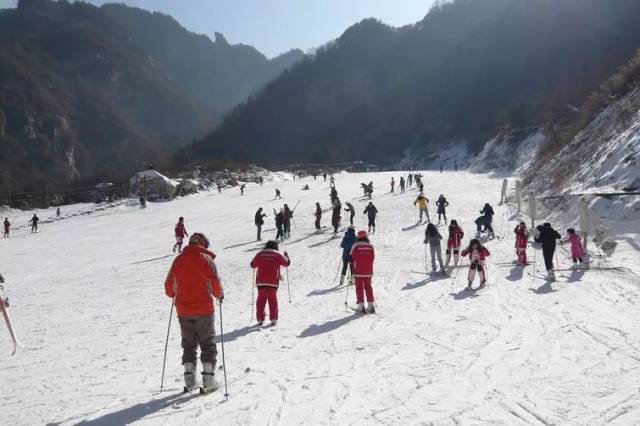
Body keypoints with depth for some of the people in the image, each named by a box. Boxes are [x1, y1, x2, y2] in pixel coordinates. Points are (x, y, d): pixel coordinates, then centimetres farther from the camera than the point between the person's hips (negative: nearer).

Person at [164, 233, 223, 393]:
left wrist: (175, 295, 28)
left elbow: (169, 285, 8)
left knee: (188, 344, 15)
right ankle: (208, 380, 4)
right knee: (208, 344, 7)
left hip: (183, 309, 4)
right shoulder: (205, 258, -6)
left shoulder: (178, 259, 6)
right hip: (203, 309, -4)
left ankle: (189, 379, 14)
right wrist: (219, 295, 6)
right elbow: (214, 282, -13)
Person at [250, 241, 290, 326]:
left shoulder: (260, 254, 3)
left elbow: (253, 265, 8)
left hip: (261, 281, 1)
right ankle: (273, 319, 4)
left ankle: (260, 319, 6)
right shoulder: (277, 255, 0)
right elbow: (286, 263, 9)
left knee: (261, 300, 8)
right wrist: (287, 256, 28)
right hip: (273, 282, -1)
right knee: (273, 300, 8)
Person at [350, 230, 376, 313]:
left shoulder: (355, 246, -10)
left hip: (358, 272, -3)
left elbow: (352, 258, -6)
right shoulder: (370, 246, -2)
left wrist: (353, 266, 13)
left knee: (359, 288, 4)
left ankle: (360, 305, 0)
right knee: (368, 287, 12)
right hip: (368, 272, 3)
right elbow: (372, 258, 4)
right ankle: (371, 305, 11)